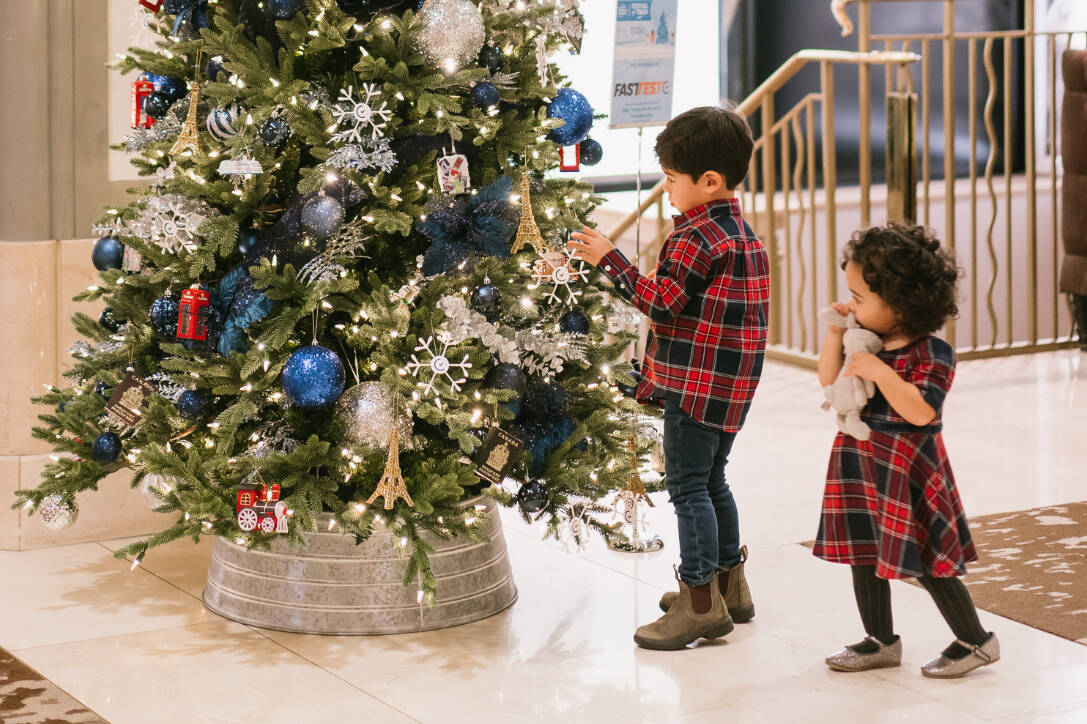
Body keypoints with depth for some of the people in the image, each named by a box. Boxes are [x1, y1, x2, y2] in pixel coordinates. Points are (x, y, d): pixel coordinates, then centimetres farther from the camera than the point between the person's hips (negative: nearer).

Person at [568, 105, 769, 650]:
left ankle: (700, 601, -2)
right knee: (711, 481, 20)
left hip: (697, 382, -10)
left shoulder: (698, 237, -18)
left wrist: (609, 259, -13)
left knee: (688, 487, -5)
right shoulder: (741, 231, 13)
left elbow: (660, 301, -19)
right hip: (730, 381, 10)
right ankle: (728, 584, 30)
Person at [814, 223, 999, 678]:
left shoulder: (932, 353, -17)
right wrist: (835, 333, -2)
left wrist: (880, 372, -31)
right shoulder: (869, 340, 3)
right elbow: (829, 381, 10)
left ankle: (975, 640, 12)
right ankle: (881, 641, 26)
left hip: (907, 468, -8)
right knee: (863, 550, 13)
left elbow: (920, 411, -27)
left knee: (924, 559, -3)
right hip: (861, 462, 8)